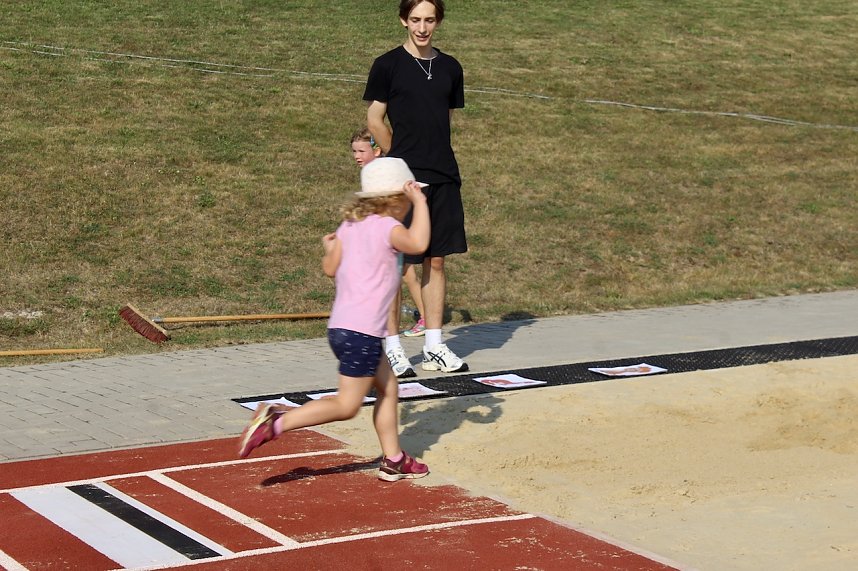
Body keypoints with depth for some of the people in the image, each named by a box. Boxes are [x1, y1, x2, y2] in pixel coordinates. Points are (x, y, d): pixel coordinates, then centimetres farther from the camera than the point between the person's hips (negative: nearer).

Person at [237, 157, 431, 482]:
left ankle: (393, 461, 24)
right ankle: (277, 421, -10)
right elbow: (417, 243, -31)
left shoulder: (350, 224, 10)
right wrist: (420, 204, -20)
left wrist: (329, 247, 32)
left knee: (388, 387, 20)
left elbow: (330, 268, 12)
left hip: (341, 325, 9)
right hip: (361, 331, -9)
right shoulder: (386, 227, -12)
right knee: (347, 406, -4)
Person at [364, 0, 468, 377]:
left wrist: (434, 158, 10)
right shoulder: (387, 65, -3)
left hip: (444, 177, 5)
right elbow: (375, 121, 0)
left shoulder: (450, 68, 11)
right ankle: (391, 348, 6)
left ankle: (434, 347, 14)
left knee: (436, 261, 8)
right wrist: (401, 159, 3)